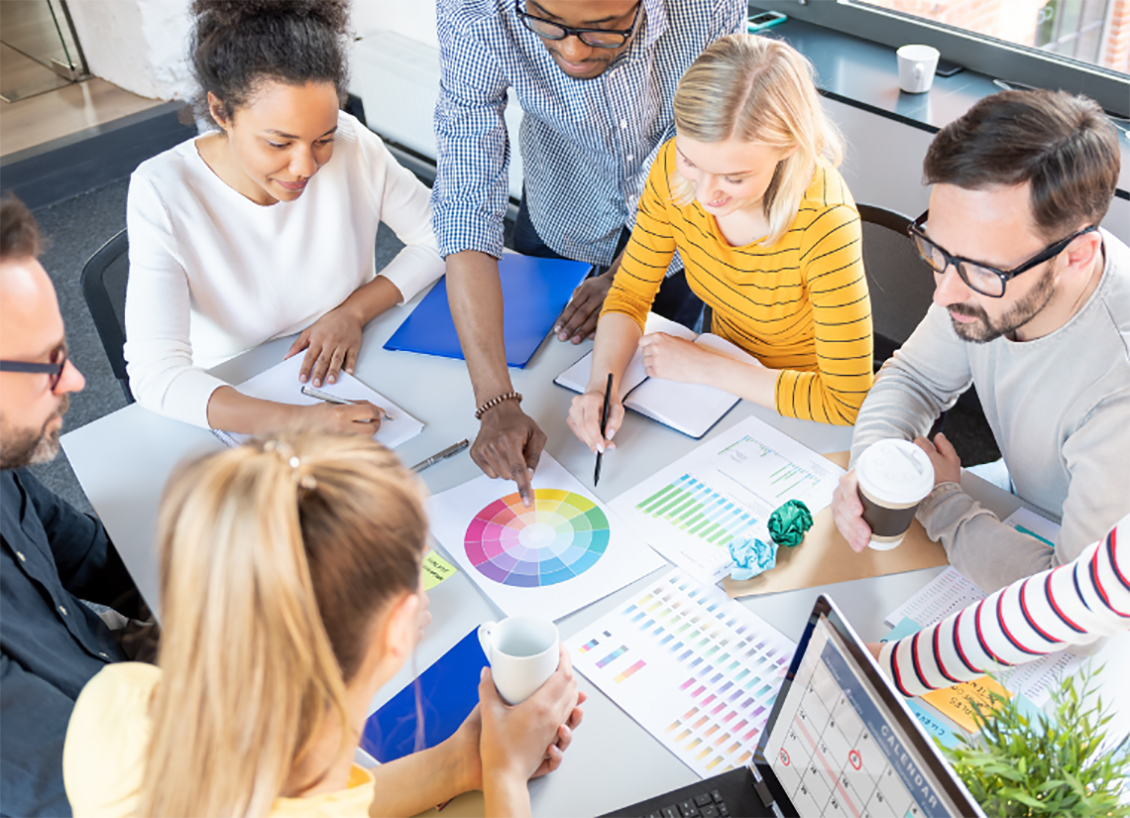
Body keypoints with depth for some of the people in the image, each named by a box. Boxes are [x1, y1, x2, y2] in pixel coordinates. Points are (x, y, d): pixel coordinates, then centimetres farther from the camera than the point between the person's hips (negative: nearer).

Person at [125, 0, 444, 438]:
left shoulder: (351, 146, -15)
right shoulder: (162, 194, -22)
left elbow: (442, 235, -1)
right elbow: (155, 373, -29)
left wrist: (353, 310, -16)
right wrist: (294, 421, -43)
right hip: (235, 404, -2)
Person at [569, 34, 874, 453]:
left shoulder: (823, 222, -32)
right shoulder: (673, 167, -17)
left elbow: (847, 404, -29)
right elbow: (629, 296, -6)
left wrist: (703, 366, -24)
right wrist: (601, 384, -26)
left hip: (799, 415, -5)